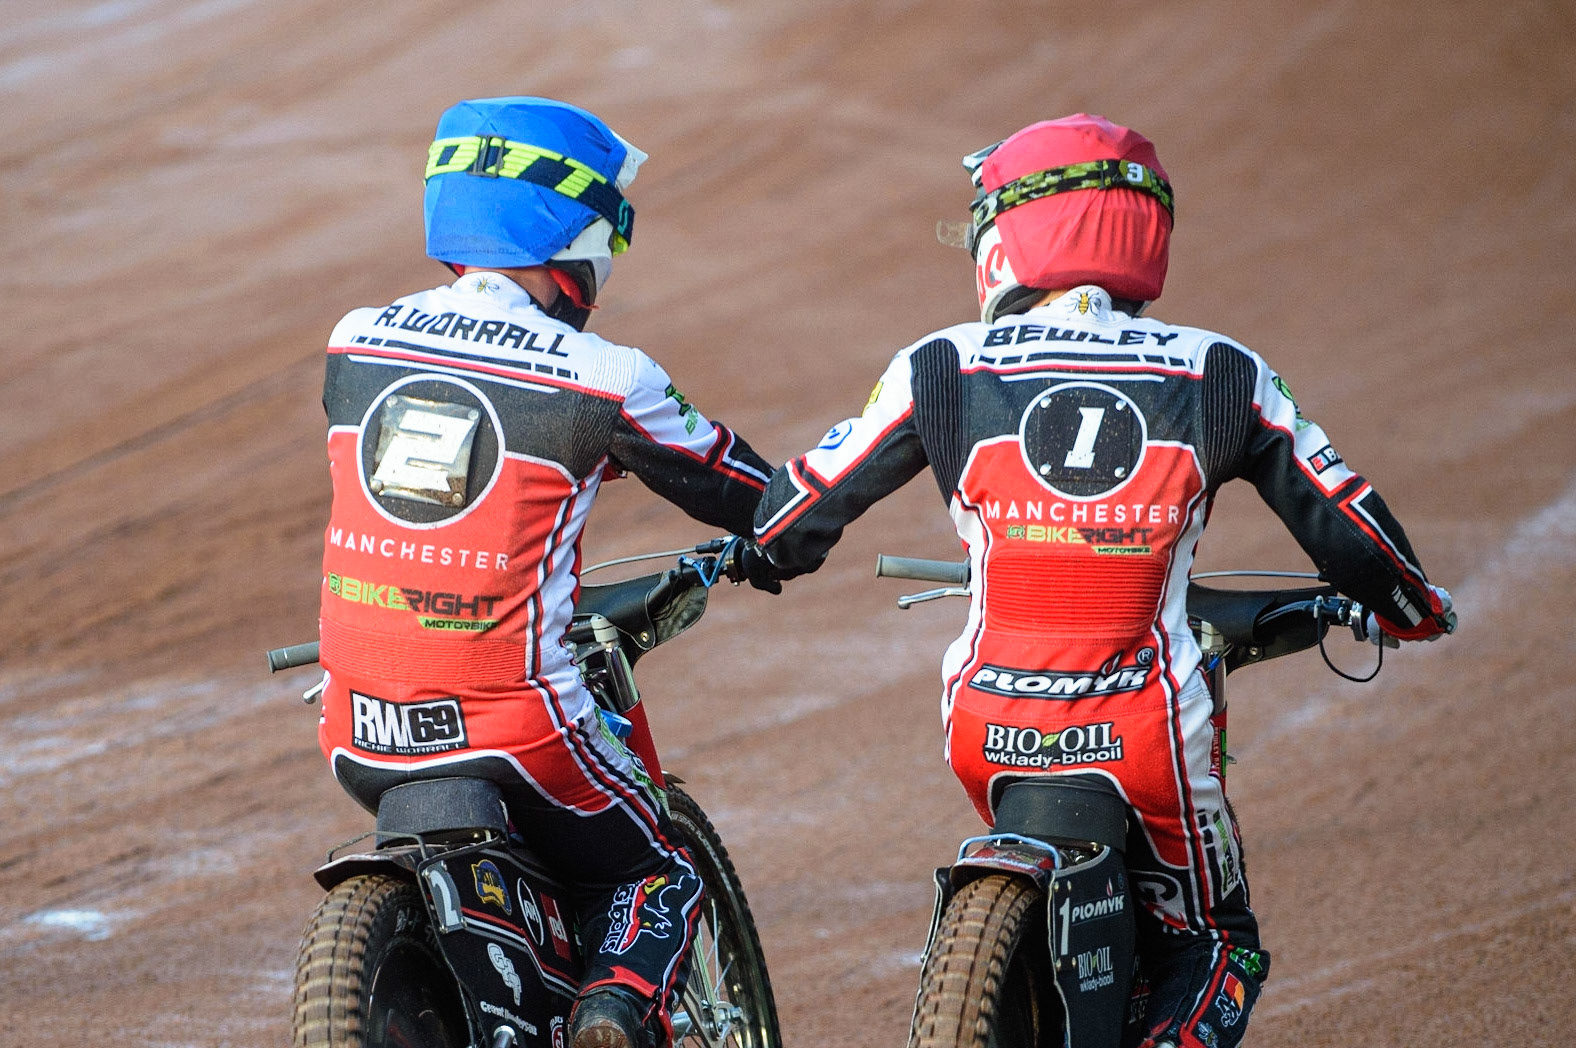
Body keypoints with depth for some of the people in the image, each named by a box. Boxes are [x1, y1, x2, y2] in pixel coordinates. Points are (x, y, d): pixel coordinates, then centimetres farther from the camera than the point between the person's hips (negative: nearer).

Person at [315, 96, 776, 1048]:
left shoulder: (355, 344, 3)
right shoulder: (602, 381, -9)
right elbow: (754, 496, 6)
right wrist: (764, 544, 28)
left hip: (361, 739, 5)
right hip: (511, 725, -5)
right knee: (657, 878, 17)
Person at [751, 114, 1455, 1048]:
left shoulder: (942, 371, 0)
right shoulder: (1220, 377, 1)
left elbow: (802, 504, 8)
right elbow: (1342, 517, 8)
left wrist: (772, 552, 32)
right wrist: (1412, 606, 29)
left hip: (991, 729, 2)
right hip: (1146, 728, -2)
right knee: (1213, 950, 16)